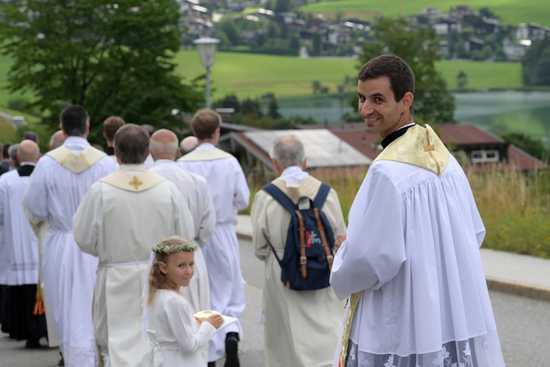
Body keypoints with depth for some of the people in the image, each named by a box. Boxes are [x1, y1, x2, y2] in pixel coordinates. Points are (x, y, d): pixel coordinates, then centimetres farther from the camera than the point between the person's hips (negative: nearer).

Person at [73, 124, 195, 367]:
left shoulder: (101, 190, -9)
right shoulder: (167, 188, -4)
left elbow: (85, 239, -4)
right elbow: (186, 235, 1)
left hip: (117, 282, -2)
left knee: (120, 347, 0)